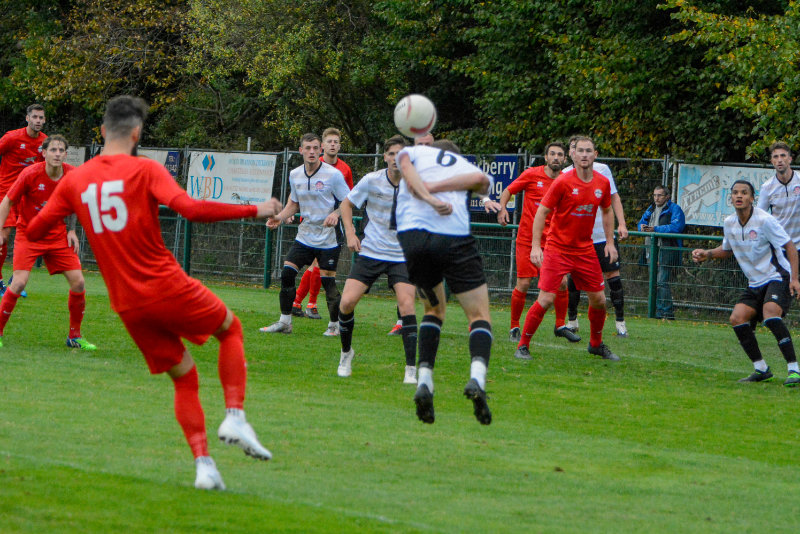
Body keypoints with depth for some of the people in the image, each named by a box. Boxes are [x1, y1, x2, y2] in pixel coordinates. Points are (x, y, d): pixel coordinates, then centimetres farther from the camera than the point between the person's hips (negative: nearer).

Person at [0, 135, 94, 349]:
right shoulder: (30, 174, -18)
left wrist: (72, 230, 2)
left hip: (58, 235, 4)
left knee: (78, 281, -5)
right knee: (20, 282, -19)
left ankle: (74, 336, 11)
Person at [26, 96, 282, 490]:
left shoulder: (74, 180, 6)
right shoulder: (145, 170, -8)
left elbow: (34, 231, 9)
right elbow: (190, 209, -21)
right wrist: (254, 211, -14)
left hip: (127, 306, 4)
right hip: (167, 288, -4)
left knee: (184, 377, 16)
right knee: (231, 329, 21)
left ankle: (203, 465, 1)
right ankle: (235, 417, 2)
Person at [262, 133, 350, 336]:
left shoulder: (333, 174, -12)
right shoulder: (295, 175, 4)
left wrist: (336, 214, -26)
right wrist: (279, 217, 2)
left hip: (328, 238, -5)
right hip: (305, 234, 5)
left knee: (328, 281, -5)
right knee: (287, 274, -4)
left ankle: (335, 324, 12)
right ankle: (285, 322, 7)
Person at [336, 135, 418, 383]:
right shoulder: (372, 181, -6)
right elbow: (347, 204, 10)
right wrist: (350, 233, -2)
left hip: (402, 256, -1)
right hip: (371, 252, 1)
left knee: (406, 305, -19)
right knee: (347, 302, -10)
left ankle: (411, 369, -13)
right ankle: (346, 352, 18)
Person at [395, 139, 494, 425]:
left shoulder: (415, 151, 28)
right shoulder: (468, 165, 28)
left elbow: (405, 166, 4)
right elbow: (481, 179, 4)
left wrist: (428, 197, -8)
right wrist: (434, 187, 2)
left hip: (412, 233, 1)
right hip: (454, 238, -1)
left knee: (434, 308, 24)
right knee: (479, 316, 8)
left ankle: (424, 381, 6)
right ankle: (477, 377, -20)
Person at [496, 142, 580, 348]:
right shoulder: (531, 175, -4)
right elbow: (508, 191, 5)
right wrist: (502, 209, -13)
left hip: (552, 240, 3)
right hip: (527, 238, -3)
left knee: (562, 282, -5)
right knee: (523, 284, -7)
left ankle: (560, 325, 13)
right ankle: (514, 327, 10)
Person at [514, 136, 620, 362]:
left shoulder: (603, 183, 2)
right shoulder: (563, 182, -13)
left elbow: (607, 211, 19)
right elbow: (542, 212, -10)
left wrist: (610, 242, 11)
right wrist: (535, 247, -16)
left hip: (585, 250, 5)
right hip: (557, 248, -5)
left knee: (599, 300, 6)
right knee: (546, 299, -12)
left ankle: (596, 343, 29)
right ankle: (523, 345, 1)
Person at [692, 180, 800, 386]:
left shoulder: (764, 220, -17)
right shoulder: (729, 223, 4)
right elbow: (727, 250, 23)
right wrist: (707, 254, 4)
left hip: (778, 277, -7)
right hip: (755, 283, 7)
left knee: (770, 313, -31)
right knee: (737, 318, -9)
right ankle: (761, 369, 5)